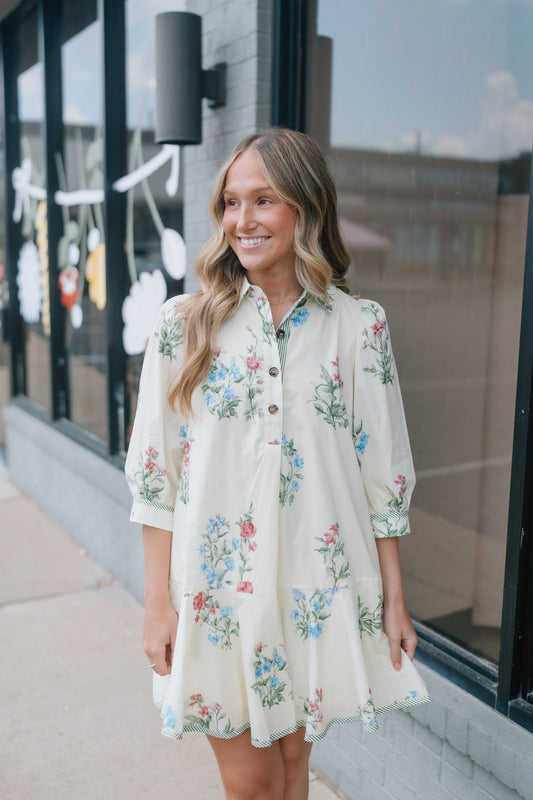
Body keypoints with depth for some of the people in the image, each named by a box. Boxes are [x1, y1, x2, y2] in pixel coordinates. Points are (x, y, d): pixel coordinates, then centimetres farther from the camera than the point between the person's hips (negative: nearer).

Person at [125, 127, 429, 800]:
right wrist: (157, 601, -3)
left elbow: (383, 474, 0)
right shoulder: (184, 324, -4)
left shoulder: (359, 326, -3)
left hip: (318, 588, 1)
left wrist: (393, 598, 2)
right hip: (215, 587, 0)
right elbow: (155, 475, -2)